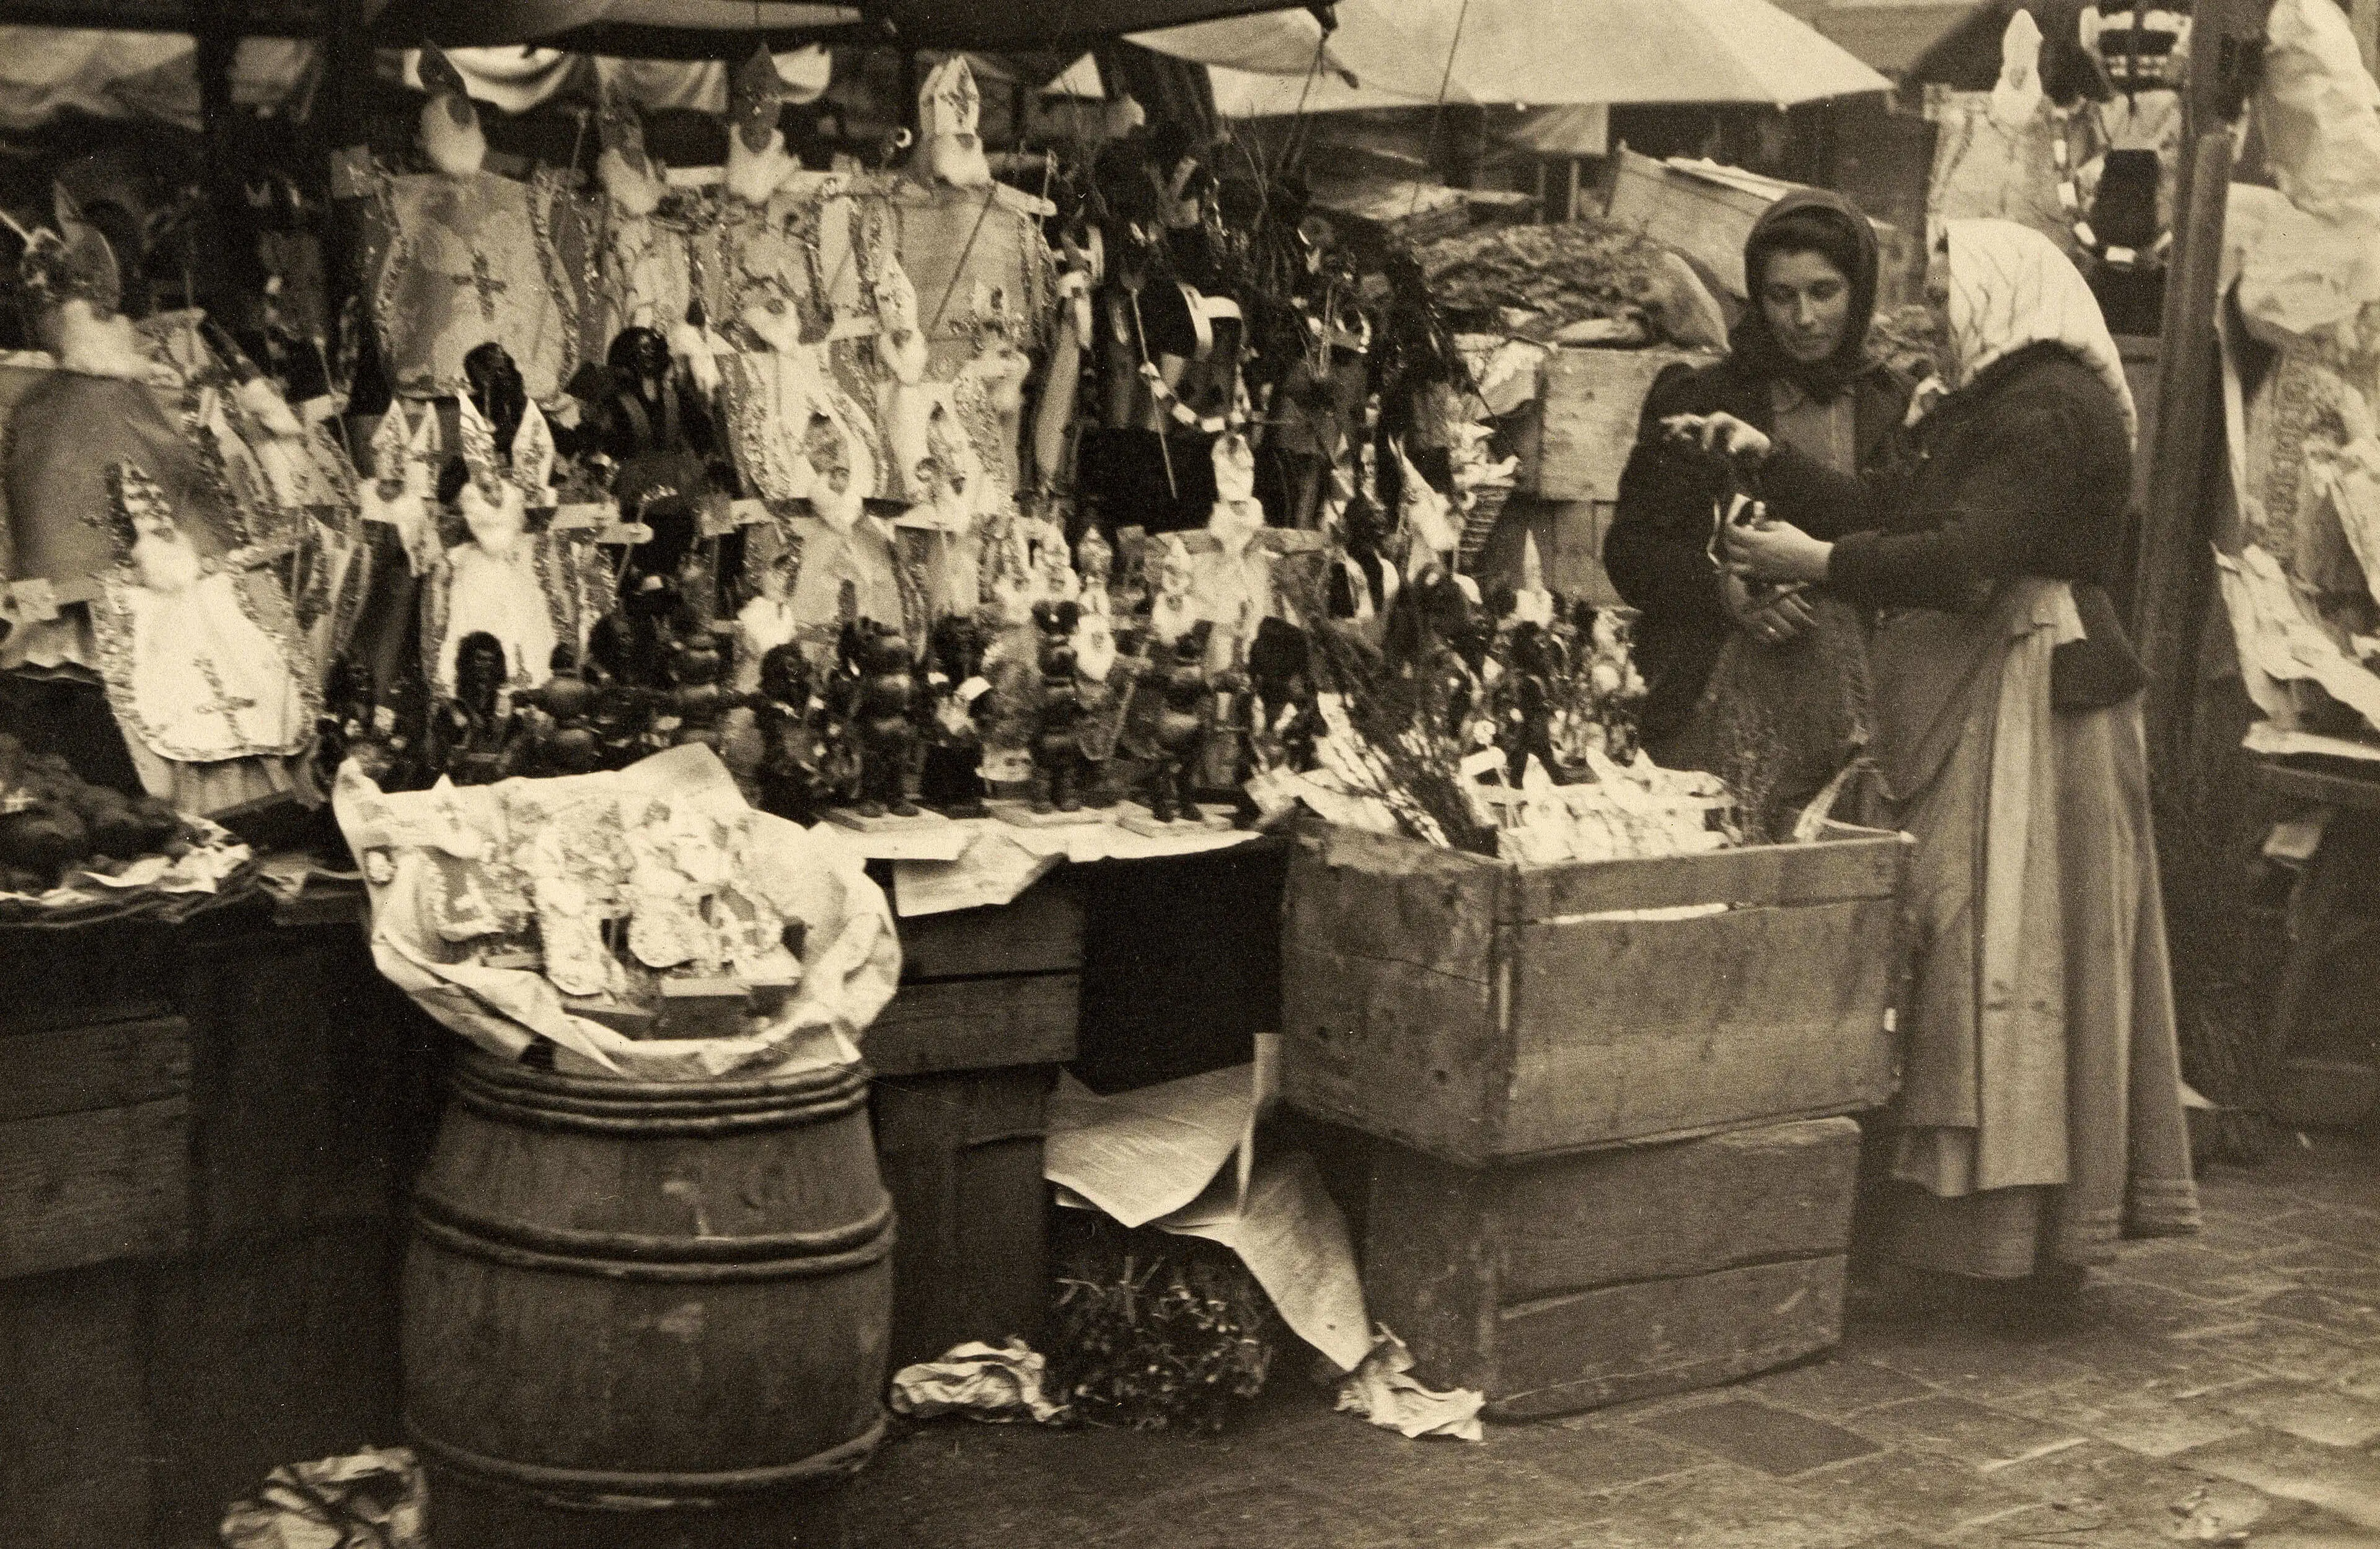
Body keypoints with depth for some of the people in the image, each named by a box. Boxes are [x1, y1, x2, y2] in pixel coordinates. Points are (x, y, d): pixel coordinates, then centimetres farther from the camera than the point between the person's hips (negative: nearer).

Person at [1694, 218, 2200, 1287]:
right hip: (1970, 698, 10)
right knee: (1973, 944, 10)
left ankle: (2031, 1222, 2)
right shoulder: (1993, 404, 20)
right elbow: (1887, 507, 15)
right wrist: (1767, 458, 8)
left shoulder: (2050, 407, -13)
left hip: (2024, 700, -10)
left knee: (2009, 944, -6)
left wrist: (1820, 560, -19)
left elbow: (1968, 554, -23)